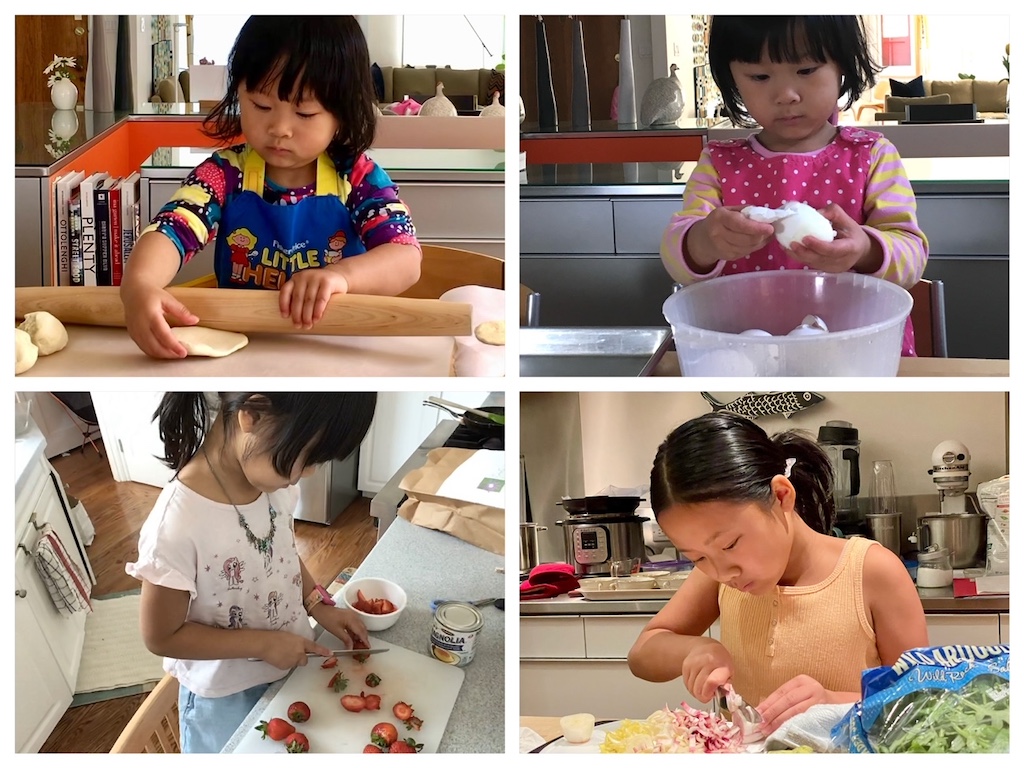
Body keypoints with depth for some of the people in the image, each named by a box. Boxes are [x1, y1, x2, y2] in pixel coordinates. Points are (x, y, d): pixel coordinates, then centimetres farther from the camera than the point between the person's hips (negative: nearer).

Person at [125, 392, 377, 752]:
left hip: (292, 666, 6)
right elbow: (161, 637, -23)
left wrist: (318, 605, -6)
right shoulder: (177, 525, -35)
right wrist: (263, 643, -23)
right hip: (227, 699, -5)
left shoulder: (274, 479, -15)